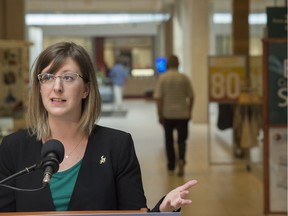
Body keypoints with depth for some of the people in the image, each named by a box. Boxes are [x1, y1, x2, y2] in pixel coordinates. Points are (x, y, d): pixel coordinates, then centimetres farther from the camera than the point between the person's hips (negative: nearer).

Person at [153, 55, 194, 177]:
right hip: (182, 114, 0)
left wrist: (160, 114, -3)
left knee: (169, 140, 12)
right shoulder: (184, 78, -3)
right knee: (181, 140, 7)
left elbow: (158, 98, -9)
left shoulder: (162, 78, -5)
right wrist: (189, 111, 13)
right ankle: (181, 160, -19)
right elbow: (191, 97, 1)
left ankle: (171, 167, 17)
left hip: (167, 114, 0)